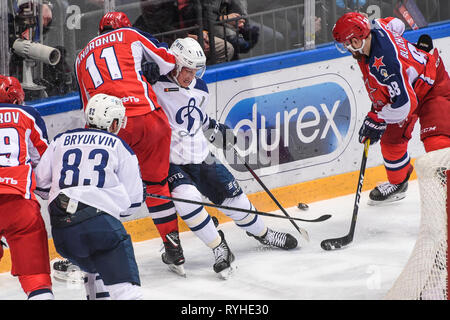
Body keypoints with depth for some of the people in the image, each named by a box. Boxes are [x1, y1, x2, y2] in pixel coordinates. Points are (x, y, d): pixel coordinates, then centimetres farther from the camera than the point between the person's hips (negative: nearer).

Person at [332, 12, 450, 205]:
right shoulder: (375, 28, -16)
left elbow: (405, 103, -36)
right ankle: (398, 183, 30)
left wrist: (377, 119, -23)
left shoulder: (384, 63, -40)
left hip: (433, 86, -10)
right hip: (407, 86, 10)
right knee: (391, 138, 10)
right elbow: (396, 24, 9)